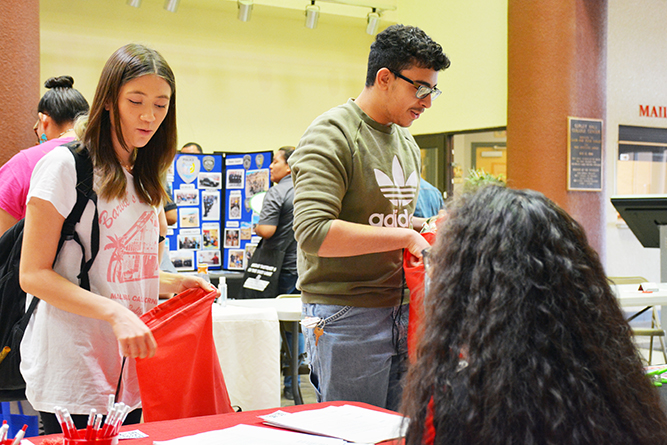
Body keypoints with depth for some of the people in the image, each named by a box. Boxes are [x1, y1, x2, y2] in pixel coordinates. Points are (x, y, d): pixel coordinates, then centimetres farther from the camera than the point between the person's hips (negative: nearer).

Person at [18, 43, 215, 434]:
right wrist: (114, 313, -23)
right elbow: (34, 275, -11)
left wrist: (176, 283, 3)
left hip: (132, 371, 7)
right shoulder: (66, 165, -7)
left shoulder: (146, 179, 16)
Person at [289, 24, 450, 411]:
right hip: (347, 316, -8)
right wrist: (405, 235, -21)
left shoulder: (406, 142, 16)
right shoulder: (332, 135, -11)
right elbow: (313, 232, -24)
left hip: (401, 310, 8)